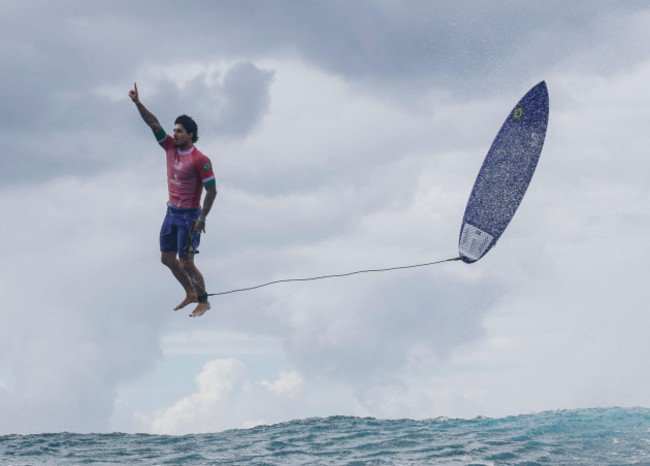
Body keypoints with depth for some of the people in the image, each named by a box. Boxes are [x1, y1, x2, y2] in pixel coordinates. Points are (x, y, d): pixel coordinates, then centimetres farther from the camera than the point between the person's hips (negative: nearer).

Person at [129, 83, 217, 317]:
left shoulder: (200, 160, -17)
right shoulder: (171, 147, 2)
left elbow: (212, 190, -16)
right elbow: (154, 123, -1)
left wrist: (202, 218, -19)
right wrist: (138, 103, -11)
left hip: (189, 217, -8)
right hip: (172, 212, 8)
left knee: (186, 263, -5)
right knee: (167, 258, 13)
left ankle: (204, 301, 12)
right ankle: (190, 293, 29)